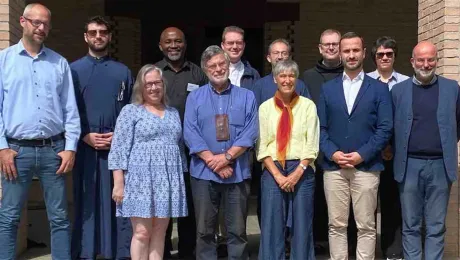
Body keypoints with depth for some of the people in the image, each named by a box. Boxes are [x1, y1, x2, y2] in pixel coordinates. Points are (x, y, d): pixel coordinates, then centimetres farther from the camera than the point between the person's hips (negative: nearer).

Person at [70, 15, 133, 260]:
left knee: (117, 200, 3)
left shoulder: (123, 71, 11)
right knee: (86, 201, 4)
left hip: (118, 146, 1)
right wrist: (85, 136, -10)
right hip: (85, 146, 0)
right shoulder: (74, 70, 7)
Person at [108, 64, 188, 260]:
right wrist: (118, 183, -11)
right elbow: (119, 149, -4)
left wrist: (182, 177, 13)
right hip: (140, 179, -4)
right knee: (142, 233, -5)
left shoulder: (173, 113, 16)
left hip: (168, 181, 4)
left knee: (159, 232, 6)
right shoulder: (130, 111, 2)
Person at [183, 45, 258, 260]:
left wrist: (226, 157, -14)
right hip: (204, 172, 0)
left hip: (238, 172, 0)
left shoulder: (246, 97, 6)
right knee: (205, 230, 7)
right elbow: (191, 134, -5)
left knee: (237, 230, 7)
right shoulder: (195, 98, 6)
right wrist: (214, 162, -13)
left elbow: (250, 133, -4)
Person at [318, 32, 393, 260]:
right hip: (333, 167, 2)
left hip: (366, 167, -1)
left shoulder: (379, 88, 6)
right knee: (336, 225, 6)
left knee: (366, 226, 4)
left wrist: (362, 155, -12)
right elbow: (320, 127, 7)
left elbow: (385, 128, -2)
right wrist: (332, 153, -9)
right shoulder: (327, 88, 12)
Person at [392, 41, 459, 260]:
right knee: (410, 226, 7)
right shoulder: (398, 90, 3)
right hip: (409, 165, 0)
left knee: (436, 226, 6)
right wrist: (399, 152, 7)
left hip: (440, 165, 0)